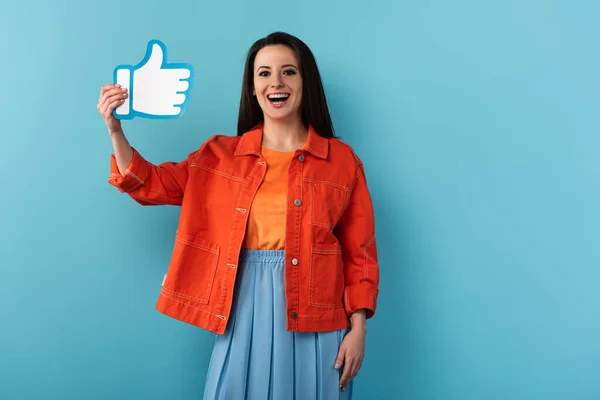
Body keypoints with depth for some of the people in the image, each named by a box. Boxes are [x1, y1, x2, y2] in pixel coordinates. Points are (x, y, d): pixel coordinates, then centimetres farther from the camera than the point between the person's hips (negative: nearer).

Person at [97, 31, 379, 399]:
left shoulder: (342, 160, 1)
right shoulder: (220, 155, 6)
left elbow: (359, 253, 1)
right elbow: (149, 185, 8)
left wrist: (358, 328, -4)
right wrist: (115, 129, -6)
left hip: (315, 323, -1)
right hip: (244, 314, 1)